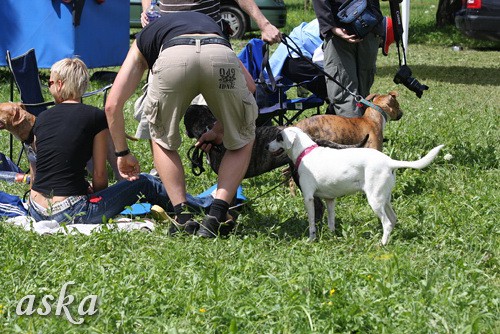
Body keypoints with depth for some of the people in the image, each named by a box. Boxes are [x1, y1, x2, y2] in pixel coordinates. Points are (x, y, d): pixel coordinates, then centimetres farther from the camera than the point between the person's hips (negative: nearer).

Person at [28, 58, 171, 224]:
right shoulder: (97, 117, -4)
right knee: (145, 183, 11)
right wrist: (98, 195, 20)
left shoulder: (42, 118, 10)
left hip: (36, 211, 6)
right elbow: (99, 174, -1)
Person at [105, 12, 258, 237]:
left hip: (173, 58, -1)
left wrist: (123, 153, 44)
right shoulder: (211, 26, 47)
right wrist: (220, 129, 52)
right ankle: (216, 216, 10)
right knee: (242, 142, 25)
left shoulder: (143, 41, 40)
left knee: (163, 141, 27)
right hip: (220, 56, 1)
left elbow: (113, 105, 31)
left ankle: (182, 216, 14)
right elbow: (248, 86, 43)